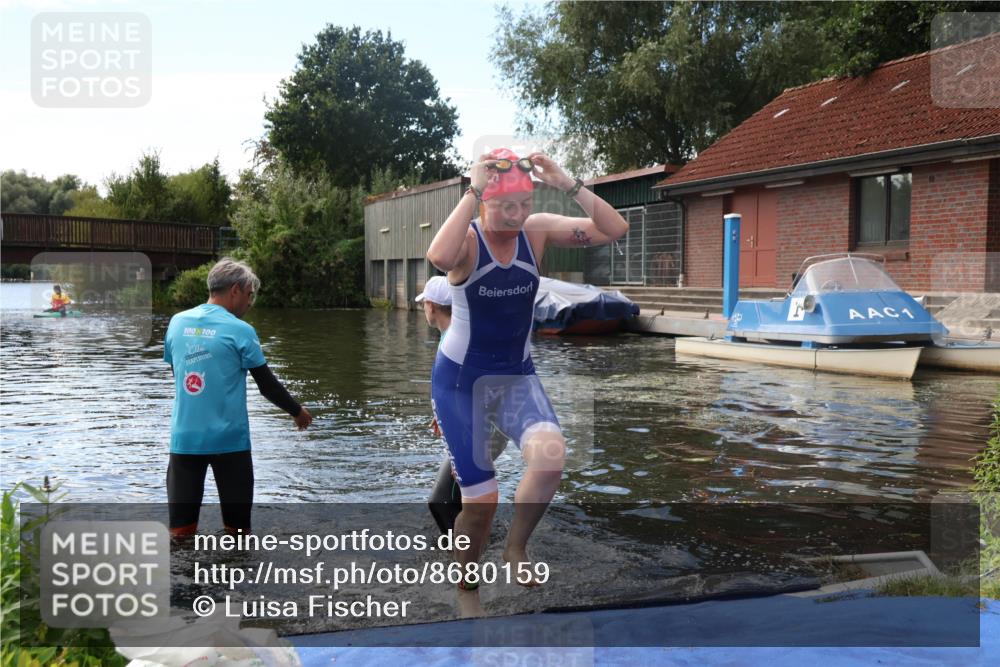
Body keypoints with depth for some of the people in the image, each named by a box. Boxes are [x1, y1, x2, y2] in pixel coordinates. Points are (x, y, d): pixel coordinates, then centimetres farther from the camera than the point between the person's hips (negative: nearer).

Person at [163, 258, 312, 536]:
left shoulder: (177, 322, 5)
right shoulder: (240, 331, -9)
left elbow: (177, 373, 15)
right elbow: (267, 385, -3)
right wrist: (298, 412, 12)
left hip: (184, 437, 4)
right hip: (229, 438, -4)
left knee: (181, 528, 7)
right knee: (237, 525, 8)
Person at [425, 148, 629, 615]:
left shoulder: (538, 230, -7)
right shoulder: (467, 241, -17)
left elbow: (615, 230, -16)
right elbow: (438, 258, -43)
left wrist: (567, 184, -24)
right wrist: (473, 191, -36)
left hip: (517, 375, 3)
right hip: (461, 380, -3)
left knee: (551, 456, -26)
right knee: (481, 498, -1)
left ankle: (516, 547, 4)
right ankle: (466, 588, 29)